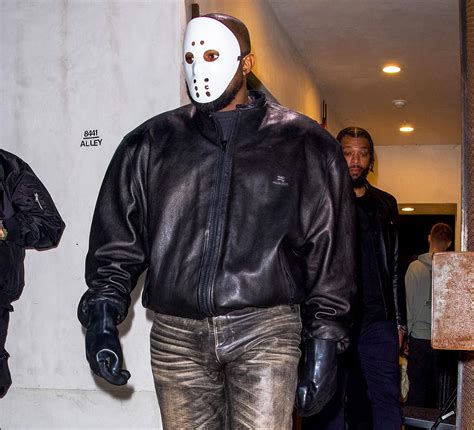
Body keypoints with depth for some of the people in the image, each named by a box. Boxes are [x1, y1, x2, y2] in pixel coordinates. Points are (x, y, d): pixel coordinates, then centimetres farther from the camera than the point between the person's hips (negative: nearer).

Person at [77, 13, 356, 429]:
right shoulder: (151, 143, 10)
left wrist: (324, 342, 1)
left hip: (265, 331, -2)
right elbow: (117, 240, 11)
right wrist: (102, 314, -1)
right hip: (176, 334, 2)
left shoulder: (304, 145, 4)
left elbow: (330, 254, 5)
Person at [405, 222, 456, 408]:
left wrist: (408, 332, 8)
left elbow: (409, 304, -2)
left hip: (419, 338, 0)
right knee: (442, 392, 8)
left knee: (417, 390, 8)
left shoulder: (414, 267, -5)